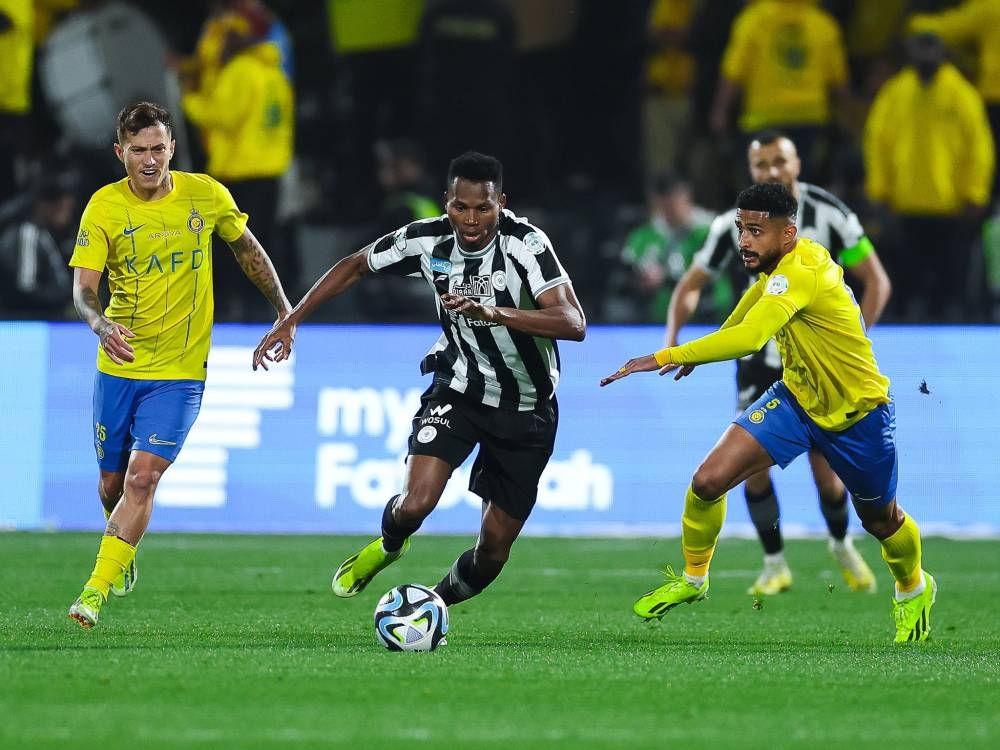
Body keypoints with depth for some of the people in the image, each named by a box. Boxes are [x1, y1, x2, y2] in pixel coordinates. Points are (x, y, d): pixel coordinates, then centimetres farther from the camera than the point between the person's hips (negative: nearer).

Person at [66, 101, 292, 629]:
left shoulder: (206, 195, -5)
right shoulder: (104, 207, -8)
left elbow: (247, 249, 13)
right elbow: (83, 288, -14)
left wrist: (284, 312, 13)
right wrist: (101, 325, -35)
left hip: (179, 372, -1)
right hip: (118, 367, 1)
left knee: (142, 478, -15)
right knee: (112, 483, 12)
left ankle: (95, 594, -15)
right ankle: (123, 557, 43)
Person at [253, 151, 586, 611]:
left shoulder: (526, 243, -25)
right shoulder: (427, 240, -13)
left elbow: (573, 323, -36)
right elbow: (355, 266, 6)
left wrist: (494, 312, -48)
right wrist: (289, 321, 2)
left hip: (526, 411, -1)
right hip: (458, 390, 1)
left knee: (493, 552, 3)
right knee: (414, 504, -22)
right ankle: (387, 546, 15)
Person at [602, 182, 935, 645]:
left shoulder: (801, 273, -35)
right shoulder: (777, 267, -8)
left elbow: (747, 338, -49)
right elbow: (756, 297, 18)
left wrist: (664, 357, -49)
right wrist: (701, 351, 24)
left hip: (858, 414, -6)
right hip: (796, 399, 6)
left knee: (880, 520, 16)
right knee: (707, 481, -11)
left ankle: (914, 589, 48)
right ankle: (692, 579, 12)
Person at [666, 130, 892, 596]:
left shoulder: (828, 215, -12)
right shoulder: (734, 225, -7)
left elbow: (877, 282, -5)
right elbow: (691, 284, 3)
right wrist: (672, 337, -14)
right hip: (759, 360, 2)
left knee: (825, 469, -5)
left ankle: (842, 546, 25)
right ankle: (775, 566, 8)